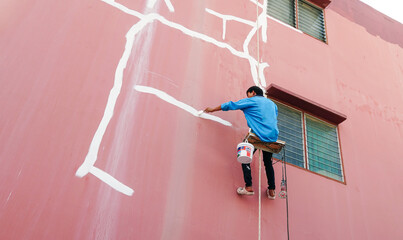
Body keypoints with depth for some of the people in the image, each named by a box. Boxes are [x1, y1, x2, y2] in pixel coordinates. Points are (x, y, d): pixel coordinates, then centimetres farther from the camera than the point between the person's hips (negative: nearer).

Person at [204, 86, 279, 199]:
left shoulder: (251, 100, 8)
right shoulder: (272, 103, 23)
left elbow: (231, 105, 11)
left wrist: (213, 109, 20)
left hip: (259, 135, -6)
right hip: (273, 137, 6)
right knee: (268, 162, 18)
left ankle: (248, 187, -6)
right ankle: (272, 190, 16)